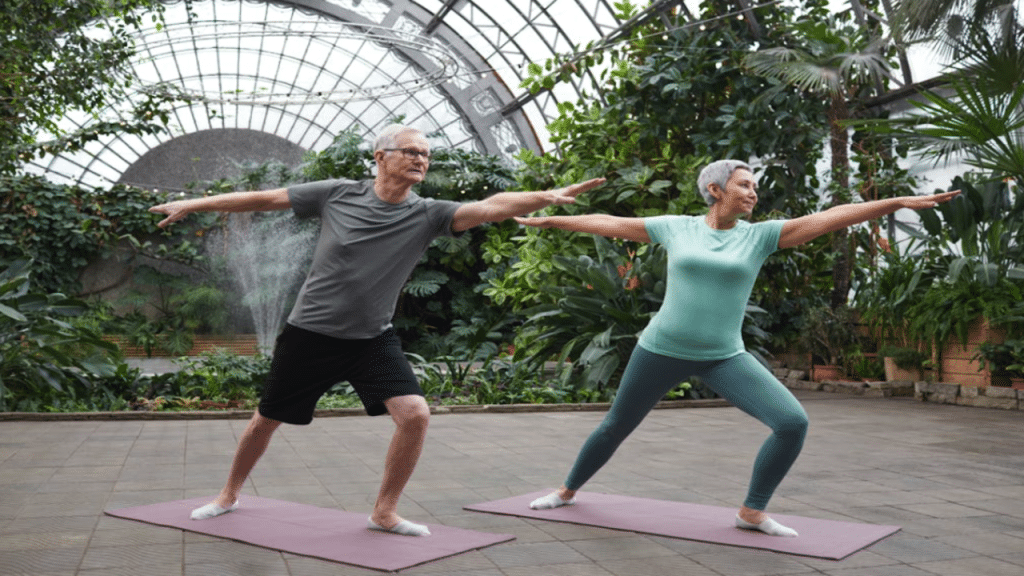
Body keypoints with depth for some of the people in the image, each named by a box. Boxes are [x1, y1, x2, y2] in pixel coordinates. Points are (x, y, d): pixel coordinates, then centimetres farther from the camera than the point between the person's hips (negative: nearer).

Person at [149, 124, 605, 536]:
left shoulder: (426, 215, -9)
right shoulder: (337, 194, -10)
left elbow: (492, 207, -23)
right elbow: (265, 199, -1)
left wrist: (550, 196, -37)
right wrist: (192, 205, 4)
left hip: (373, 340, 1)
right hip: (309, 334, -1)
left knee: (415, 414, -17)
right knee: (267, 418, 12)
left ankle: (384, 512, 4)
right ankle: (229, 495, 40)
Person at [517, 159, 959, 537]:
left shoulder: (760, 235, 0)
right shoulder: (677, 228, 0)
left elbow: (830, 218, -7)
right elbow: (609, 224, 8)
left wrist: (900, 202, -13)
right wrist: (547, 220, 15)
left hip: (723, 358, 1)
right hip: (662, 350, -1)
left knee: (794, 422, -15)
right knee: (615, 428, 12)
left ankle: (752, 512, 4)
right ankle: (567, 491, 39)